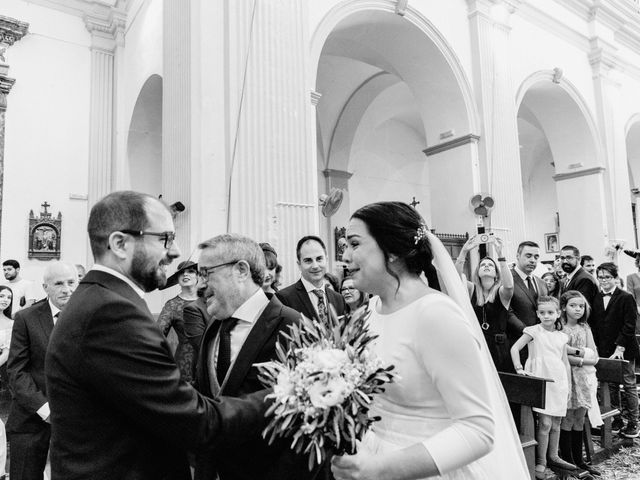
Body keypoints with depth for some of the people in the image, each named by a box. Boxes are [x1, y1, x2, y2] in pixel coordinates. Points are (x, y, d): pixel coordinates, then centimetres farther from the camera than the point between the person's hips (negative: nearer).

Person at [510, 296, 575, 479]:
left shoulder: (562, 337, 11)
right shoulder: (533, 331, -2)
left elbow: (565, 362, 16)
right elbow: (515, 348, -6)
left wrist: (569, 385, 14)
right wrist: (519, 368, -16)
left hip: (559, 381, 5)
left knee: (556, 423, 12)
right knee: (545, 423, -8)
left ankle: (553, 456, 28)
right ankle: (541, 463, 2)